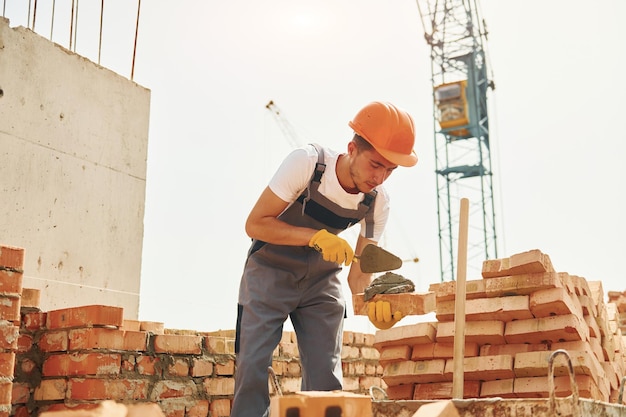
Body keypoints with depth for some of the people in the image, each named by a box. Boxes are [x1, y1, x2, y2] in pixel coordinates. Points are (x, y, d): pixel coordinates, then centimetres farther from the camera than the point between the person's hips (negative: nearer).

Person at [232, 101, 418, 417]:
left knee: (325, 377, -1)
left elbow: (358, 272, -11)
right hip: (270, 272, -3)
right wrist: (317, 236, -36)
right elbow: (255, 224, -24)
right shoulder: (307, 162, -26)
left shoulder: (378, 202, -13)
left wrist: (375, 302, -33)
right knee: (253, 366, -11)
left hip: (321, 281, 3)